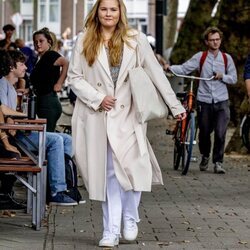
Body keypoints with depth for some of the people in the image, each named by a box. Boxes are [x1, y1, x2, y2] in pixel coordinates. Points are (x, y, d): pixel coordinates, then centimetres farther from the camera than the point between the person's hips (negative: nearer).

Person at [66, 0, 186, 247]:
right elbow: (74, 77, 3)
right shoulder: (84, 41, 5)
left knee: (132, 167, -11)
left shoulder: (136, 39, 4)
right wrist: (98, 99, -9)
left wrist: (175, 106, 1)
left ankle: (130, 218, 13)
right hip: (96, 116, 0)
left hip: (127, 115, 0)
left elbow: (157, 74, 4)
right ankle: (111, 231, 7)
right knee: (109, 173, 2)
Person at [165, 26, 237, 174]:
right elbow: (184, 69, -6)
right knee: (204, 133, 9)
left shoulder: (227, 58, 5)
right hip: (204, 101, 0)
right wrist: (170, 68, -22)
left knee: (220, 133, -11)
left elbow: (234, 79, 9)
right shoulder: (200, 57, 1)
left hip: (221, 102, 0)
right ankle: (205, 157, 34)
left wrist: (222, 76, -10)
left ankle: (218, 162, 2)